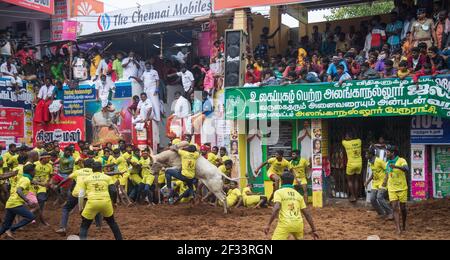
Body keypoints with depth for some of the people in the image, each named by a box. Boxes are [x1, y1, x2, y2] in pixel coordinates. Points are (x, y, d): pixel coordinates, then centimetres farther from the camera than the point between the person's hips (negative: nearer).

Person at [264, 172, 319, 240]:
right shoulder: (298, 194, 18)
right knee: (299, 238, 31)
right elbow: (307, 214, 16)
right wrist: (314, 230, 20)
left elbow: (276, 208, -13)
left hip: (285, 223, -5)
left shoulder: (279, 192, 4)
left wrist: (268, 225, -15)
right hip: (298, 223, 5)